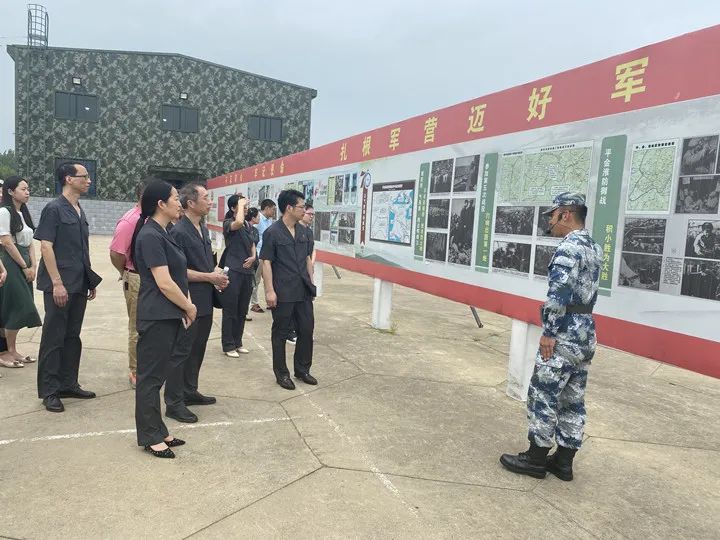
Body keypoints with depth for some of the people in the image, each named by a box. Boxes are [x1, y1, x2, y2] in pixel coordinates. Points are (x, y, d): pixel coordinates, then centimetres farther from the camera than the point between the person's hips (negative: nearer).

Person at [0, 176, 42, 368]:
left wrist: (33, 266, 1)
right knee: (17, 308, -5)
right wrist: (25, 267, -12)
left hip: (24, 265, 8)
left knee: (21, 308, 9)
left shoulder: (23, 213, 14)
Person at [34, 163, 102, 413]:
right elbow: (46, 246, -14)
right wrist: (57, 283, -19)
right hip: (59, 285, -8)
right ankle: (49, 391, 10)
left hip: (79, 284, 8)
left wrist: (91, 280, 16)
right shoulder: (54, 209, -9)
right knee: (54, 338, 0)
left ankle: (68, 384, 24)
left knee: (72, 336, 14)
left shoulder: (80, 212, 14)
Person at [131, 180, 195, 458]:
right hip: (157, 317, -9)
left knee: (158, 375, 16)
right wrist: (189, 307, -8)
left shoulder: (162, 234, 12)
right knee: (150, 377, 3)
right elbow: (164, 282, -20)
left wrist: (186, 304, 3)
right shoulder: (150, 236, -17)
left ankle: (158, 431, 27)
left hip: (170, 315, 9)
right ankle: (150, 437, 15)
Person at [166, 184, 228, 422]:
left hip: (205, 301, 9)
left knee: (197, 349, 18)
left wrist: (217, 276, 3)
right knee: (180, 351, 1)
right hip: (188, 301, -9)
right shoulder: (179, 231, -17)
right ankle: (173, 403, 12)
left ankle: (189, 392, 33)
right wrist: (210, 277, -17)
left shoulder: (203, 229, 11)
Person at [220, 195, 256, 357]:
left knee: (242, 310, 13)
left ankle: (237, 342, 25)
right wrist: (241, 204, -17)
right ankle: (228, 345, 11)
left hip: (247, 271, 7)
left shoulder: (247, 224, 11)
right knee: (230, 310, 1)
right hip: (232, 271, -7)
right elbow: (238, 222, -33)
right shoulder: (228, 223, -9)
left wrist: (253, 256, 1)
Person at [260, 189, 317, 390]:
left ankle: (303, 369, 28)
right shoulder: (272, 232, -9)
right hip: (283, 293, -6)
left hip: (304, 291, 6)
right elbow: (266, 262, -11)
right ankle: (281, 373, 22)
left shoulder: (305, 232, 8)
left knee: (307, 330, 11)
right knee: (280, 333, 8)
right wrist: (269, 291, -15)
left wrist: (311, 282, 11)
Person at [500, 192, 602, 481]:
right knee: (573, 400, 13)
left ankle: (536, 458, 10)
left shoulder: (569, 247, -16)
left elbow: (559, 295, -23)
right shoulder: (594, 248, 14)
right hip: (586, 333, 10)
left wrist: (549, 333, -18)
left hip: (564, 334, -9)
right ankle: (564, 461, 21)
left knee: (543, 396, 1)